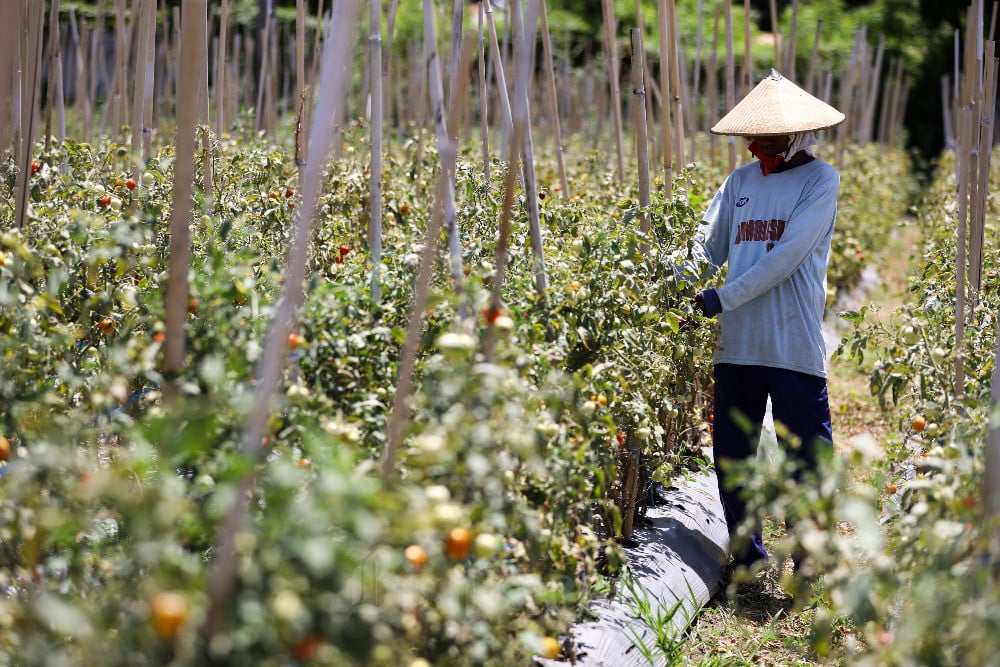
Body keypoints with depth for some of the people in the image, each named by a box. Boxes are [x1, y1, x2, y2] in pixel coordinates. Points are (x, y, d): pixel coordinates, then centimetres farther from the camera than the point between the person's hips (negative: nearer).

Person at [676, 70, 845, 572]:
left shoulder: (820, 180, -2)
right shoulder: (740, 181, 14)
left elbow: (789, 254, -13)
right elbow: (709, 246, 10)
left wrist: (725, 297, -17)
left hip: (795, 345, -5)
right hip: (737, 342, 5)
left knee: (806, 456, -1)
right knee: (730, 453, 11)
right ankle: (745, 555, 25)